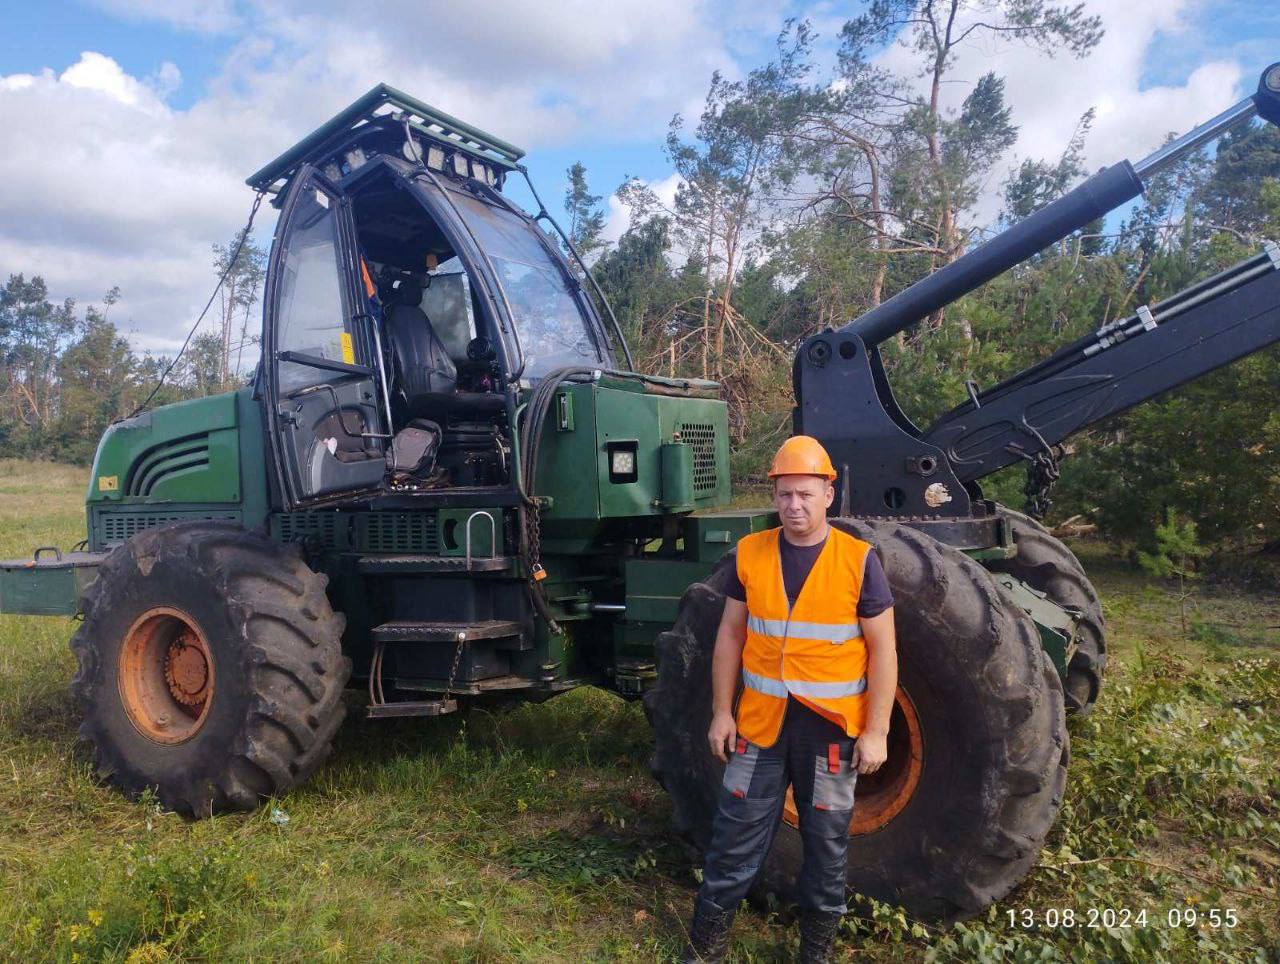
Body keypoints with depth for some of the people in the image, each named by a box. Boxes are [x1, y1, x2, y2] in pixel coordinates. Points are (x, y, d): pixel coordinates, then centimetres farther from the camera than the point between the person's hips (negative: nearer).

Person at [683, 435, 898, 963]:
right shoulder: (750, 553, -2)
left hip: (830, 727, -1)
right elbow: (730, 636, 4)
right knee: (734, 843, 10)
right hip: (760, 722, 2)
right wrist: (722, 712, 2)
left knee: (826, 846, 15)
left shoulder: (859, 560, -9)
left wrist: (876, 731, -8)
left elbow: (883, 650, -6)